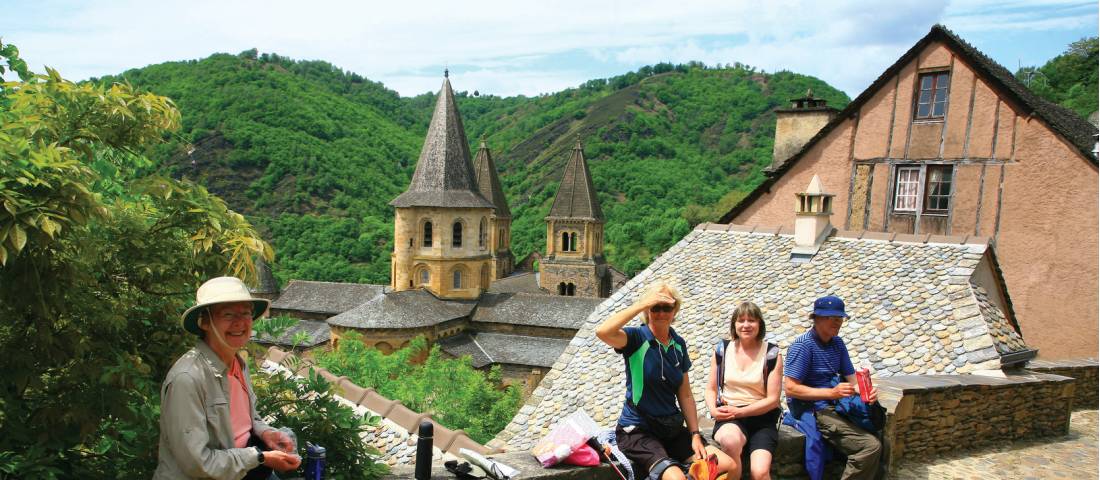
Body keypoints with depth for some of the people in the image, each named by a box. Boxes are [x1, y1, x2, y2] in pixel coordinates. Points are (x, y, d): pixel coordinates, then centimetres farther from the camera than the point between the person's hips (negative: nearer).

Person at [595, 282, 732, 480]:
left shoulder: (679, 344, 7)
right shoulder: (637, 338, -9)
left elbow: (685, 395, 10)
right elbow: (602, 332, -32)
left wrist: (695, 434, 1)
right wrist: (642, 304, -27)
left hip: (672, 428, 6)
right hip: (637, 431, -6)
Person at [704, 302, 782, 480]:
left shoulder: (771, 353, 0)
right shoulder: (722, 350, 6)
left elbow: (773, 399, -3)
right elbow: (711, 388, 12)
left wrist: (739, 411, -12)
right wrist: (713, 410, -9)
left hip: (762, 418, -1)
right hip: (729, 416, 1)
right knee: (730, 439, -36)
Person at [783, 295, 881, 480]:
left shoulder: (838, 343, 10)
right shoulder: (802, 346, -14)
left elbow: (852, 379, 11)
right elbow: (790, 388, -19)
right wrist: (832, 393, -23)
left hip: (833, 407, 8)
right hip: (811, 410, -8)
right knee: (871, 446, -20)